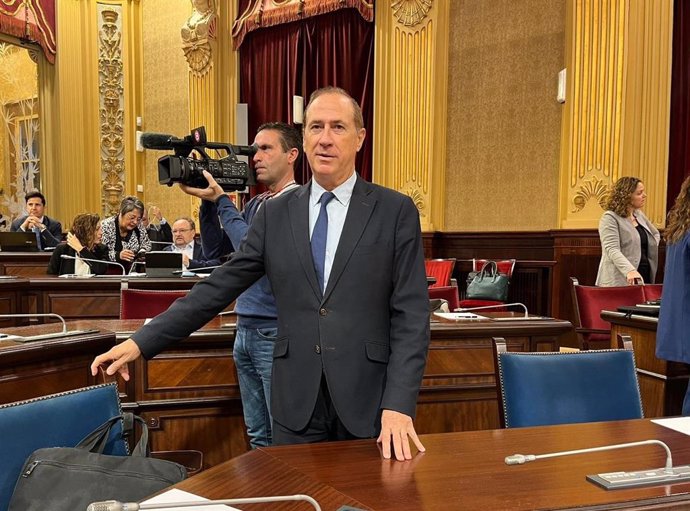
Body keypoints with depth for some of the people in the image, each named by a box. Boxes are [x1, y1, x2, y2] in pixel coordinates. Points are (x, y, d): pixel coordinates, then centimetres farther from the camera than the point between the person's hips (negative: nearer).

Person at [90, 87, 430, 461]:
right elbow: (218, 288, 5)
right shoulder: (275, 214, 6)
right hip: (297, 404, 2)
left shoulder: (396, 211, -2)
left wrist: (399, 405, -15)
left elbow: (411, 315, -6)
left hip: (369, 403, -2)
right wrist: (141, 342, -1)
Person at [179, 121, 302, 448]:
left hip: (277, 333, -8)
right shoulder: (255, 204, 14)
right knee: (258, 436, 16)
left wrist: (221, 200, -12)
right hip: (245, 330, 8)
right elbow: (215, 250, 14)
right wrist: (208, 201, 2)